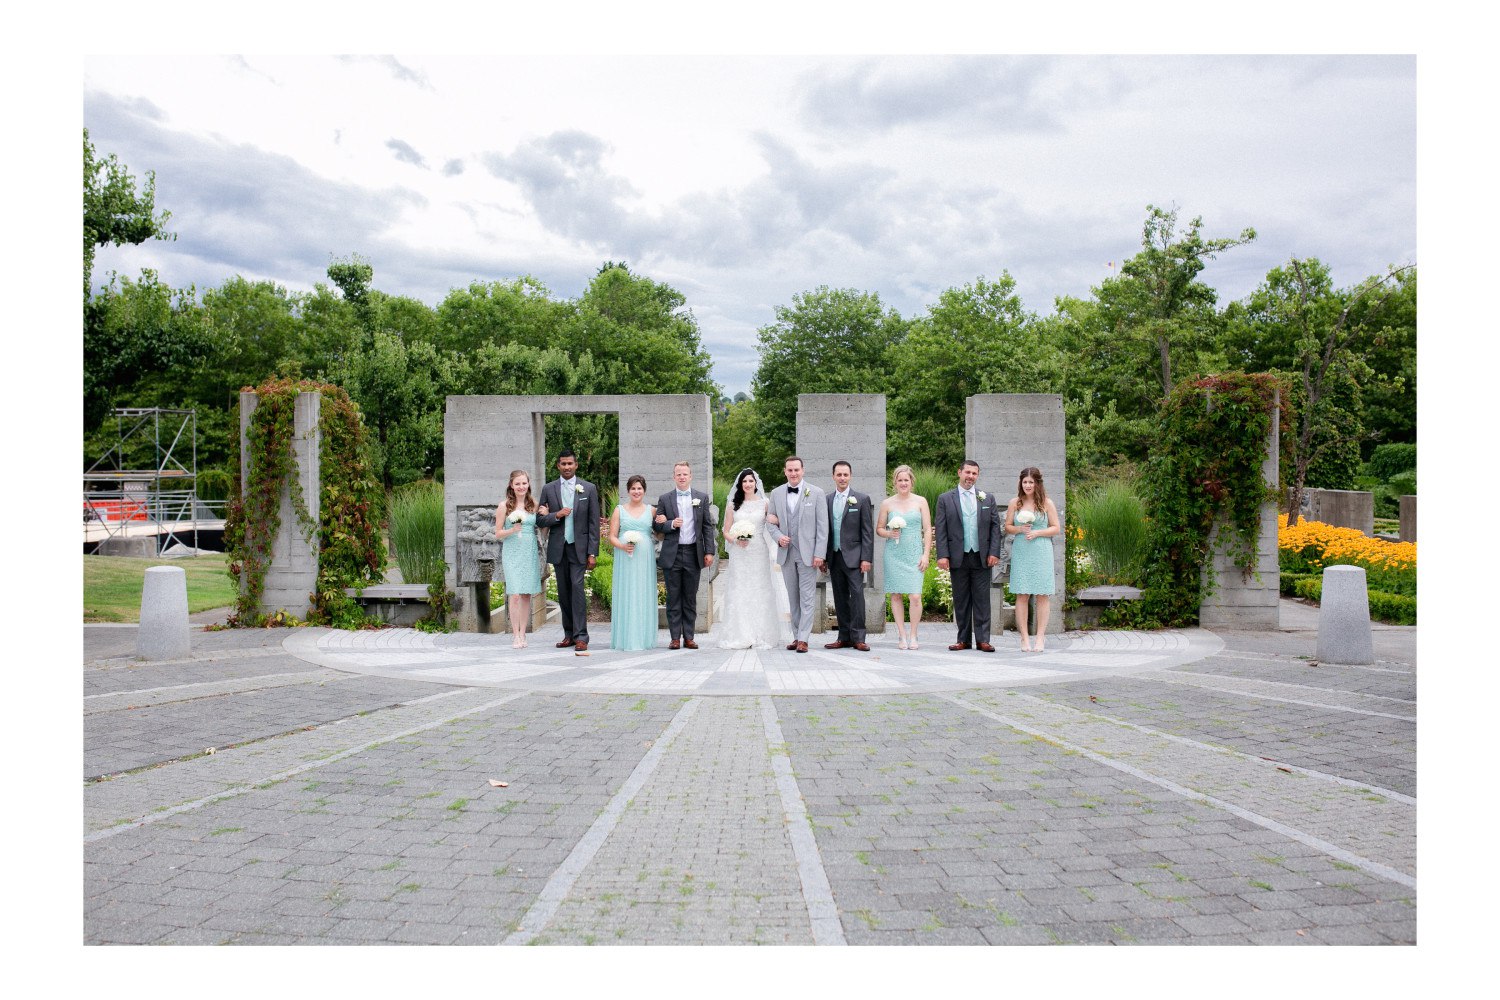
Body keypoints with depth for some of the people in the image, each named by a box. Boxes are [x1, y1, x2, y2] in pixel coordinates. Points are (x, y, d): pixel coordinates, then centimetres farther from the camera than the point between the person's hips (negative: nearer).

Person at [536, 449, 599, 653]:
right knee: (563, 592, 7)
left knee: (577, 589, -12)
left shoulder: (589, 488, 1)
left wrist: (592, 553, -5)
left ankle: (581, 637, -10)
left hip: (579, 548, -3)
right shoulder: (548, 489, 6)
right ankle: (569, 634, 16)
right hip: (558, 548, 3)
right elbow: (540, 520, 6)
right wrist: (557, 515, -14)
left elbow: (593, 523, 0)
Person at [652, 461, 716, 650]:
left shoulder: (702, 497, 6)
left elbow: (708, 526, 5)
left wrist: (709, 552, -2)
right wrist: (671, 524, -15)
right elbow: (657, 526, 6)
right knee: (673, 598, 3)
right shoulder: (665, 499, 5)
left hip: (694, 554, 0)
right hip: (672, 555, 0)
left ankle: (689, 637, 12)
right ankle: (675, 637, 9)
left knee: (690, 598, 6)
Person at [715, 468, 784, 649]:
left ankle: (759, 637, 4)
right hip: (738, 555, 1)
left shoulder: (764, 503, 6)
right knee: (738, 593, -3)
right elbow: (726, 532, 8)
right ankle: (739, 637, 1)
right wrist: (736, 540, -10)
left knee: (759, 592, -1)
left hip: (759, 554, -1)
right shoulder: (732, 505, 8)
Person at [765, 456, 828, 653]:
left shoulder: (816, 493, -2)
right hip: (786, 552, 4)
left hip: (807, 553, -3)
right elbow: (770, 521, 12)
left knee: (806, 597, -4)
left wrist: (819, 554, -10)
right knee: (793, 598, 9)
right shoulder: (776, 493, 7)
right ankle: (796, 636, 16)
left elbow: (822, 526, -4)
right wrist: (778, 536, -9)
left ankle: (803, 639, -3)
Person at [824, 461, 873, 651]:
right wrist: (822, 557, 7)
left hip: (853, 557, -4)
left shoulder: (862, 499, 0)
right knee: (840, 598, 7)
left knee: (857, 595, -9)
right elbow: (824, 530, 12)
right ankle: (844, 637, 12)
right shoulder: (826, 500, 10)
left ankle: (858, 637, -5)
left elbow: (867, 531, -3)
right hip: (834, 556, 4)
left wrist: (866, 558, -10)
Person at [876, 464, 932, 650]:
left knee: (915, 596, -9)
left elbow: (927, 529, 5)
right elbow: (878, 528, 12)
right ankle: (901, 634, 12)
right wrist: (889, 533, -9)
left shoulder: (920, 501, 5)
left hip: (914, 554, -1)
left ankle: (913, 635, 3)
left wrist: (926, 555, -3)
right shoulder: (887, 503, 6)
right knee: (896, 595, 2)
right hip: (893, 555, 1)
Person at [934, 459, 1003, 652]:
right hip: (958, 558, -1)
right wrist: (942, 555, -8)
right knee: (961, 600, 5)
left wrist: (994, 552, -3)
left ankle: (982, 640, 4)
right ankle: (963, 639, 12)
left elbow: (995, 527, 7)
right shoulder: (945, 499, 4)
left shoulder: (987, 498, 9)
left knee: (982, 600, 1)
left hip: (982, 557, 1)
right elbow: (941, 530, 0)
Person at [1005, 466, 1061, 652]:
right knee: (1021, 595, -1)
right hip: (1020, 553, 1)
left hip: (1041, 553, -1)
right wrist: (1019, 529, -8)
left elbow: (1056, 528, 4)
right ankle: (1024, 638, 4)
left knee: (1043, 595, -2)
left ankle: (1040, 637, 4)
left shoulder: (1046, 503, 4)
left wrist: (1037, 533, -10)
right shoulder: (1015, 503, 8)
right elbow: (1007, 527, 12)